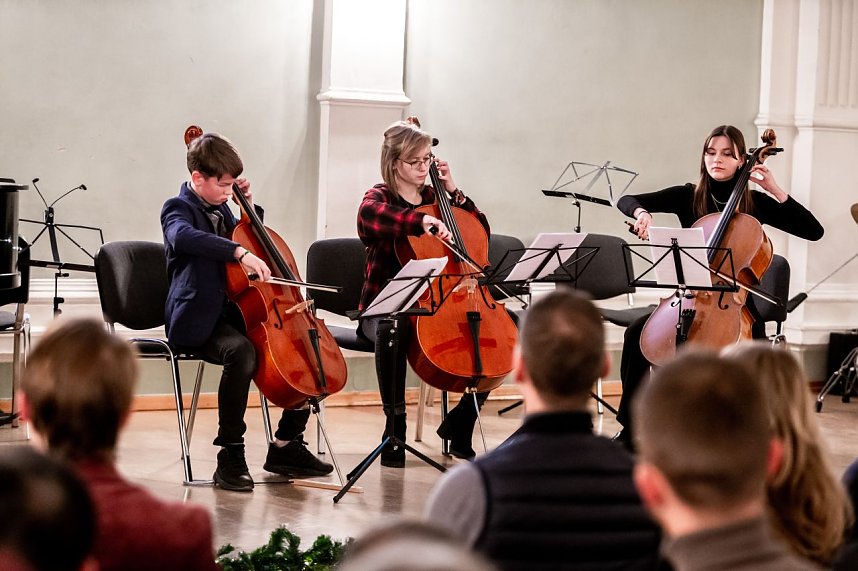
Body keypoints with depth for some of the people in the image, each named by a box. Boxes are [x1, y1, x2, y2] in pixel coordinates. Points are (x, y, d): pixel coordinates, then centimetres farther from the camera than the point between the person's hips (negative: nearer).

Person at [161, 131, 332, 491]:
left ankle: (286, 445, 8)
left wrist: (250, 206, 16)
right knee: (241, 352, -38)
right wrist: (240, 252, -45)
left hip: (234, 312, 9)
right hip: (198, 320, -9)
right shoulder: (179, 209, -9)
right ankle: (231, 455, -29)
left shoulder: (221, 209, 16)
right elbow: (183, 236, -35)